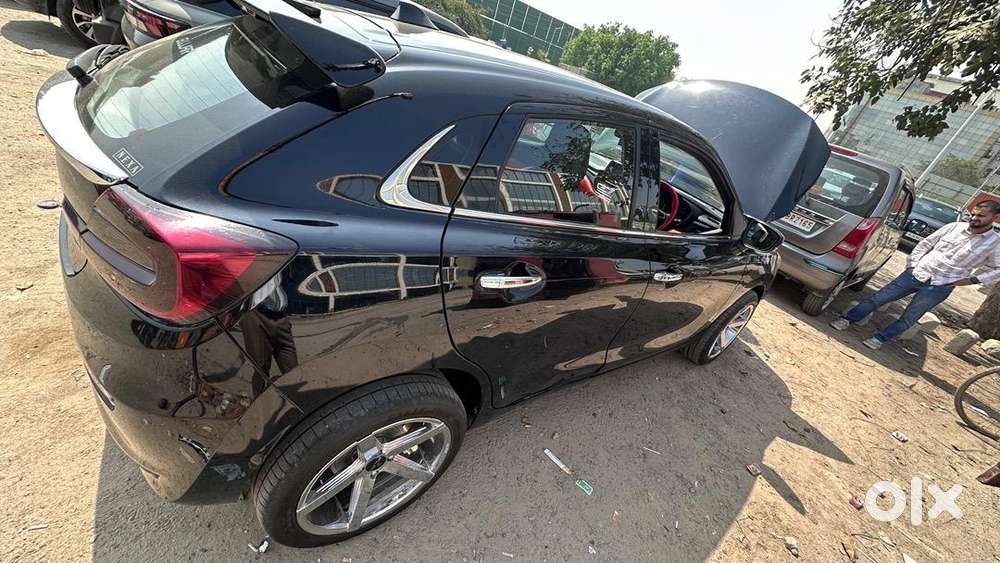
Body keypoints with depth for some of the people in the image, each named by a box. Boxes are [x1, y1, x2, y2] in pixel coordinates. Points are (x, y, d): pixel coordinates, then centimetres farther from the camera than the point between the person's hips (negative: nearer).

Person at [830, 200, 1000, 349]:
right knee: (876, 299, -1)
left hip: (939, 287, -2)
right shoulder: (954, 227, 2)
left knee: (908, 318, 2)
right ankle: (847, 320, 10)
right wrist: (912, 264, 4)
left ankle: (879, 339, 15)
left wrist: (974, 279, -5)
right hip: (915, 274, 2)